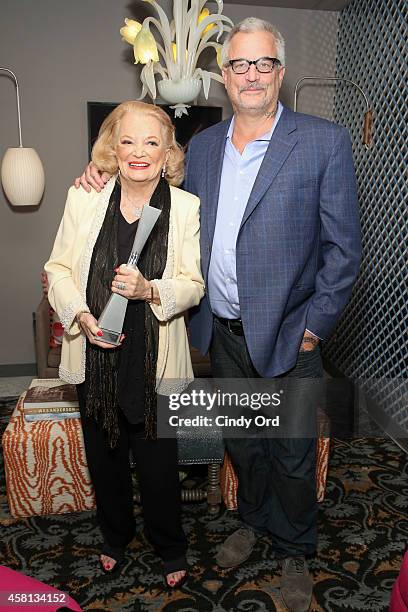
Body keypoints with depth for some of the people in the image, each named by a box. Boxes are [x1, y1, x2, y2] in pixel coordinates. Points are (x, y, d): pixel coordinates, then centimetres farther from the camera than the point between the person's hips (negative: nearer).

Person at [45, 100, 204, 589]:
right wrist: (81, 315, -15)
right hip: (94, 355, 3)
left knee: (157, 460, 10)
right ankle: (115, 537, 48)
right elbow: (59, 268, 2)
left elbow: (194, 284, -5)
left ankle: (170, 548, 39)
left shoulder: (187, 208, -5)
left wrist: (149, 289, -25)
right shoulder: (83, 198, -2)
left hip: (155, 362, -2)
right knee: (103, 456, 20)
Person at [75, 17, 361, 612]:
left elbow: (343, 245, -8)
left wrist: (314, 326, -12)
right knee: (240, 440, 22)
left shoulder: (324, 141, -8)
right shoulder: (202, 145, 7)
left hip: (286, 336, -4)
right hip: (223, 334, 4)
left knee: (292, 453, 13)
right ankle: (253, 520, 49)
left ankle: (294, 552, 38)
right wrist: (108, 175, 5)